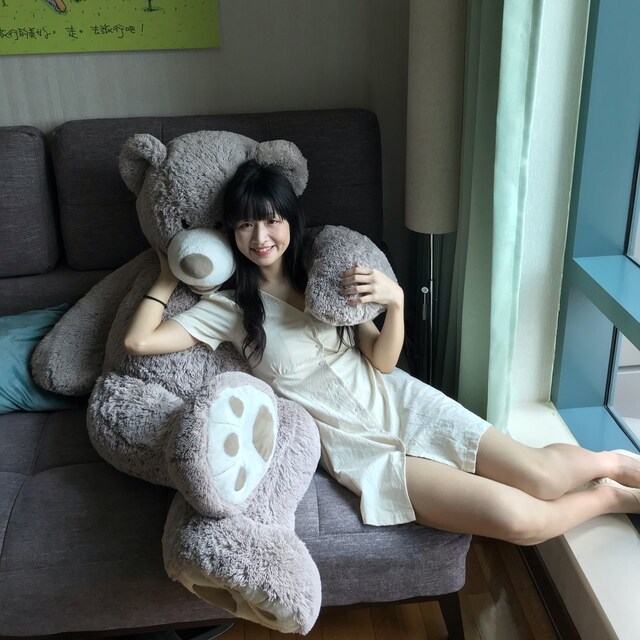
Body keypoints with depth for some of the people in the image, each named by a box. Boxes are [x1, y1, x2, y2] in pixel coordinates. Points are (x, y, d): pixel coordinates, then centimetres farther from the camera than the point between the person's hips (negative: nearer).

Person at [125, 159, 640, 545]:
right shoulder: (229, 308, 0)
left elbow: (383, 362, 3)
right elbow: (138, 340, -9)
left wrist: (395, 301, -16)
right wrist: (167, 279, 5)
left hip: (398, 403, 3)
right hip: (355, 445, -3)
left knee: (542, 475, -12)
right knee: (520, 520, -17)